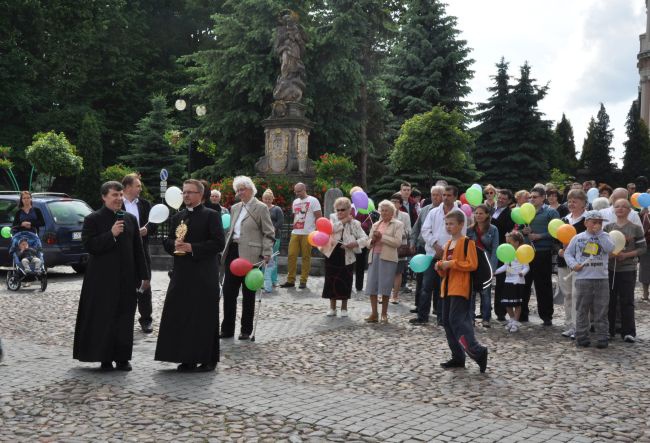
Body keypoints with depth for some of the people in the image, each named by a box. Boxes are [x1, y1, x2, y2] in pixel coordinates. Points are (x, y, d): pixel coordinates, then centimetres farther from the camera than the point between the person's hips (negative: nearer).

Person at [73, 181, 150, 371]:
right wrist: (111, 234, -19)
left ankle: (122, 358, 12)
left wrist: (144, 275, 10)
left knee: (125, 319, 5)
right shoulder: (93, 219, -1)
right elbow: (89, 246, -11)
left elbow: (138, 249, 13)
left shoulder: (130, 219, 12)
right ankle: (105, 359, 9)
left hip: (127, 278, 4)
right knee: (103, 319, 0)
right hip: (102, 279, -4)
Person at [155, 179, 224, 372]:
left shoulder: (211, 216, -3)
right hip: (181, 274, 6)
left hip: (204, 276, -6)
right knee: (180, 316, 5)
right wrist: (174, 244, -6)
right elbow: (167, 242, 17)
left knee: (204, 318, 0)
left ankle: (208, 359, 9)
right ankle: (187, 358, 14)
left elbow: (218, 243, -11)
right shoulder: (177, 217, 16)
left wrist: (192, 247, -17)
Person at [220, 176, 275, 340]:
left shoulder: (261, 208, -4)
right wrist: (225, 249, 14)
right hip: (233, 252, 6)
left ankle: (246, 330, 14)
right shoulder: (235, 208, 15)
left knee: (248, 294, 4)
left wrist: (266, 253, -13)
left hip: (249, 255, -6)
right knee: (228, 291, 4)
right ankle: (227, 329, 12)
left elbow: (269, 233, -6)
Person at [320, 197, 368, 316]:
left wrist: (354, 244, -22)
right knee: (331, 281, 5)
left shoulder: (354, 223, -2)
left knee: (345, 282, 4)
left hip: (347, 256, -1)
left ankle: (344, 307, 18)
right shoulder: (333, 218, 4)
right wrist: (343, 221, -14)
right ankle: (332, 307, 16)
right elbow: (331, 229, -16)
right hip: (332, 254, 1)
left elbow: (365, 238, -7)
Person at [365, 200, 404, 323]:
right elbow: (368, 244, 19)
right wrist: (373, 240, -3)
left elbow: (397, 242, -9)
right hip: (374, 257, 5)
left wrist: (382, 237, -11)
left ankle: (384, 314, 8)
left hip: (387, 258, -5)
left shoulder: (398, 225, 4)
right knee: (372, 286, 0)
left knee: (385, 287, -3)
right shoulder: (375, 225, 20)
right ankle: (374, 314, 6)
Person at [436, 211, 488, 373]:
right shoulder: (448, 244, 18)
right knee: (447, 321, 7)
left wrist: (451, 263, -18)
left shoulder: (467, 242, -7)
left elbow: (472, 264, -16)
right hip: (447, 288, 9)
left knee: (456, 320, -17)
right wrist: (440, 267, 4)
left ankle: (477, 351, -12)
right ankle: (458, 357, 14)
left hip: (460, 288, -9)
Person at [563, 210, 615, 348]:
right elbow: (568, 253, 10)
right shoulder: (578, 238, 8)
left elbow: (610, 248, -11)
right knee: (582, 310, 4)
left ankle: (602, 338, 9)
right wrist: (573, 264, -8)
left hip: (601, 279, 0)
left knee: (601, 311, 3)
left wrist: (599, 232, -8)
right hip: (583, 279, 0)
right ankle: (582, 337, 12)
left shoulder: (604, 236, 8)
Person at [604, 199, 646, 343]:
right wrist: (609, 253, -12)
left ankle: (628, 332, 6)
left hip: (628, 269, -3)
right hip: (609, 268, 3)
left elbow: (643, 248, -2)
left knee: (627, 301, -1)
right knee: (610, 300, 7)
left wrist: (626, 255, -14)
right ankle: (609, 330, 16)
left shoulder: (635, 228, 0)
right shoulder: (608, 227, 7)